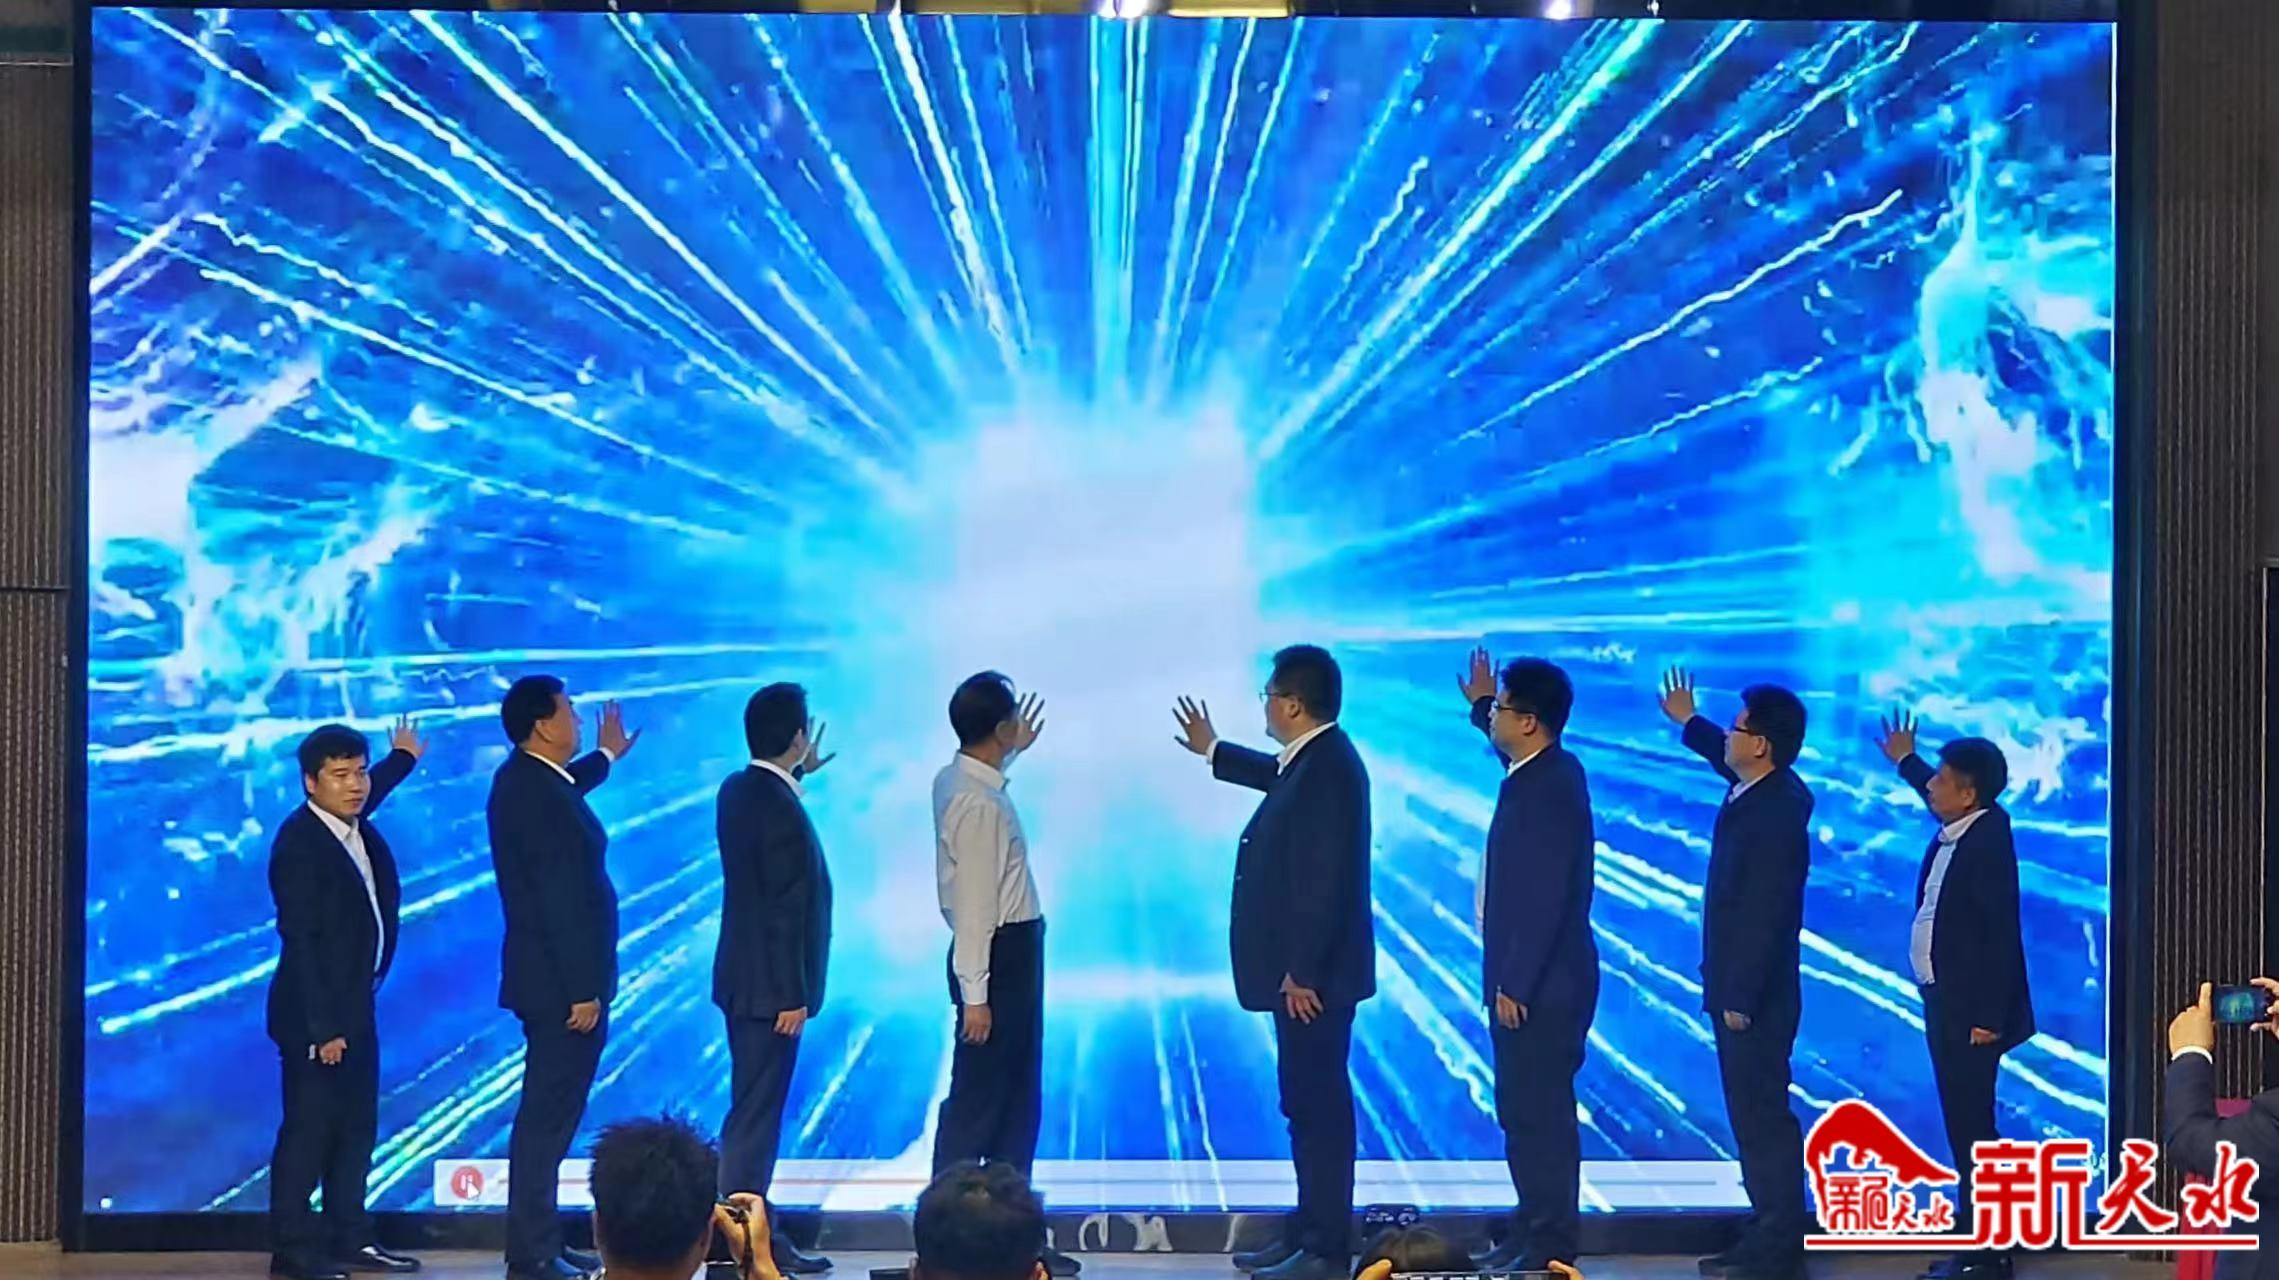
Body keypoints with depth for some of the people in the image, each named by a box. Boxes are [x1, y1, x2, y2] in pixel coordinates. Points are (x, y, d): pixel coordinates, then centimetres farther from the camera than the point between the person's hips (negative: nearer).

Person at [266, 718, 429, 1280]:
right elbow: (300, 941, -22)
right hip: (312, 1014, -9)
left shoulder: (354, 823, 6)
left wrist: (404, 758, 53)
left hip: (355, 1007, 9)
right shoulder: (298, 844, -19)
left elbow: (366, 793, 33)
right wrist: (323, 1027, -24)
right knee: (309, 1129, -5)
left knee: (356, 1126, 13)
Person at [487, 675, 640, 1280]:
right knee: (548, 1117, -5)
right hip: (561, 983, -11)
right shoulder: (537, 795, -21)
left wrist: (606, 756, 53)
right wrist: (581, 990, -22)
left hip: (551, 979, 11)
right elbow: (559, 900, -23)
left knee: (550, 1114, 15)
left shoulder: (527, 779, 11)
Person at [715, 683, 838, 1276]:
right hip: (768, 985, -10)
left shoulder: (738, 789, 7)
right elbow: (785, 910, -22)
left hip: (746, 980, 10)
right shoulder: (780, 810, -21)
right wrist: (792, 996, -19)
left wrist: (799, 774, 40)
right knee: (756, 1114, -4)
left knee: (757, 1109, 15)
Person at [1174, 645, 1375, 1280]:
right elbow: (1278, 776, 36)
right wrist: (1213, 751, 48)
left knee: (1319, 1106, -4)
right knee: (1310, 1104, 15)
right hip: (1302, 968, 10)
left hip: (1313, 975, -10)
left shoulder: (1329, 770, -22)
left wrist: (1302, 972, -23)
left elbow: (1327, 883, -25)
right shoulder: (1311, 760, 10)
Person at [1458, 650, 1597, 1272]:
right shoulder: (1538, 769, 9)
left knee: (1539, 1114, -4)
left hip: (1542, 985, -10)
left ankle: (1551, 1245, 3)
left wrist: (1515, 984, -23)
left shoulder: (1552, 787, -21)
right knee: (1523, 1111, 15)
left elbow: (1547, 898, -25)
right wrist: (1479, 703, 38)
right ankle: (1533, 1230, 23)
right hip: (1528, 979, 10)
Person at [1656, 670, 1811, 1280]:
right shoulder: (1760, 789, 6)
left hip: (1756, 995, -10)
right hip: (1742, 989, 10)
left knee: (1763, 1116, -4)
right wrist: (1688, 722, 45)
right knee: (1754, 1114, 14)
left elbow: (1766, 914, -25)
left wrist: (1741, 998, -23)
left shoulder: (1775, 813, -23)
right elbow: (1726, 756, 33)